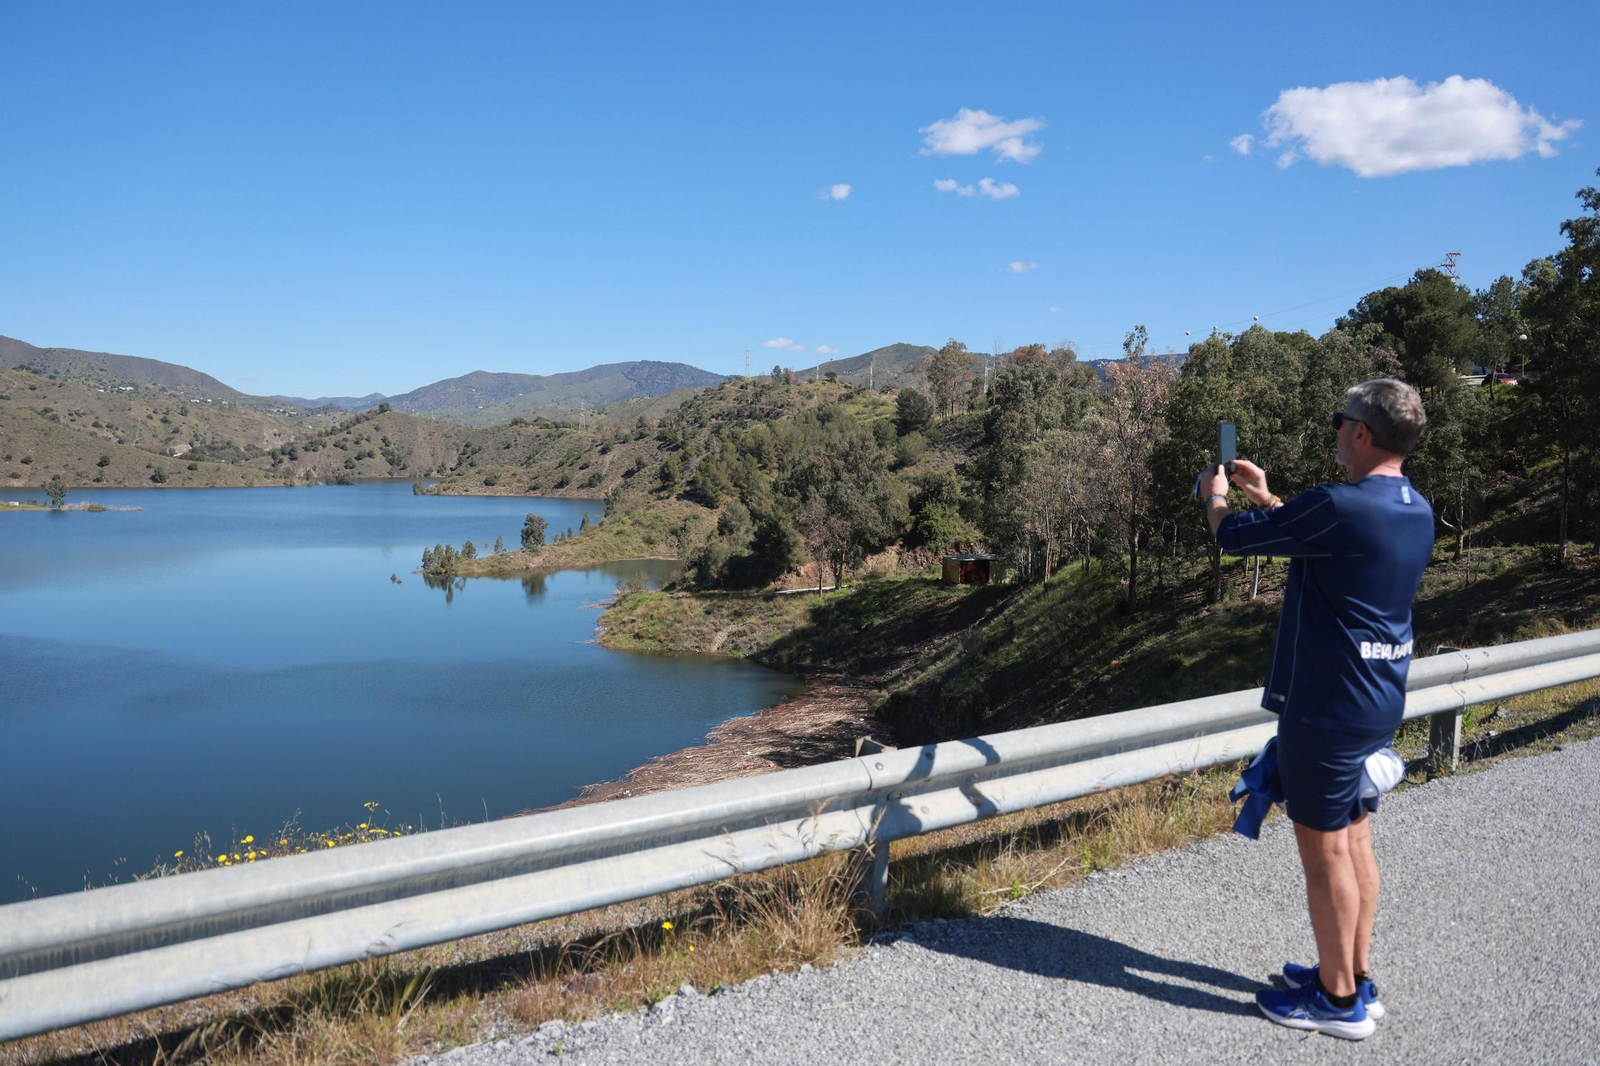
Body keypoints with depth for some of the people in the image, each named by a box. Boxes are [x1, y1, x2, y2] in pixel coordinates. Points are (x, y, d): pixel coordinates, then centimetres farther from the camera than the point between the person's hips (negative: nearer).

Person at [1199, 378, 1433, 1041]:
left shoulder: (1339, 506, -24)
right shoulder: (1416, 511, 5)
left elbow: (1233, 536, -13)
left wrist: (1215, 495, 9)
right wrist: (1266, 497, 26)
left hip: (1327, 708, -9)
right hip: (1379, 705, 9)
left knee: (1324, 847, 4)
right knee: (1354, 838, 19)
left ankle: (1339, 1000, 17)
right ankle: (1355, 978, 32)